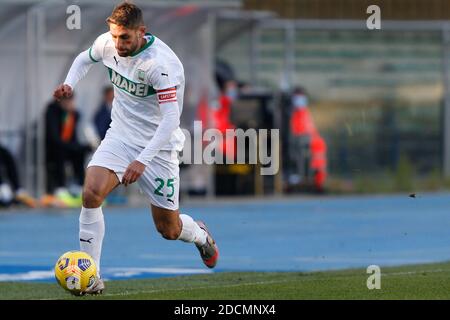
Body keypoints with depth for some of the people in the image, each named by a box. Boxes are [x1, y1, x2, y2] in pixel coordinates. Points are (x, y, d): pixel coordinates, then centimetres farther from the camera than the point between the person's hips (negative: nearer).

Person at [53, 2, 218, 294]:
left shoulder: (161, 64, -27)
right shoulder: (107, 43, -7)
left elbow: (171, 119, -31)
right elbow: (85, 58, 18)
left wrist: (142, 160, -37)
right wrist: (69, 84, -2)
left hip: (158, 146, -4)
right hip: (120, 136, 4)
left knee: (169, 230, 5)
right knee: (91, 193, -23)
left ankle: (200, 235, 44)